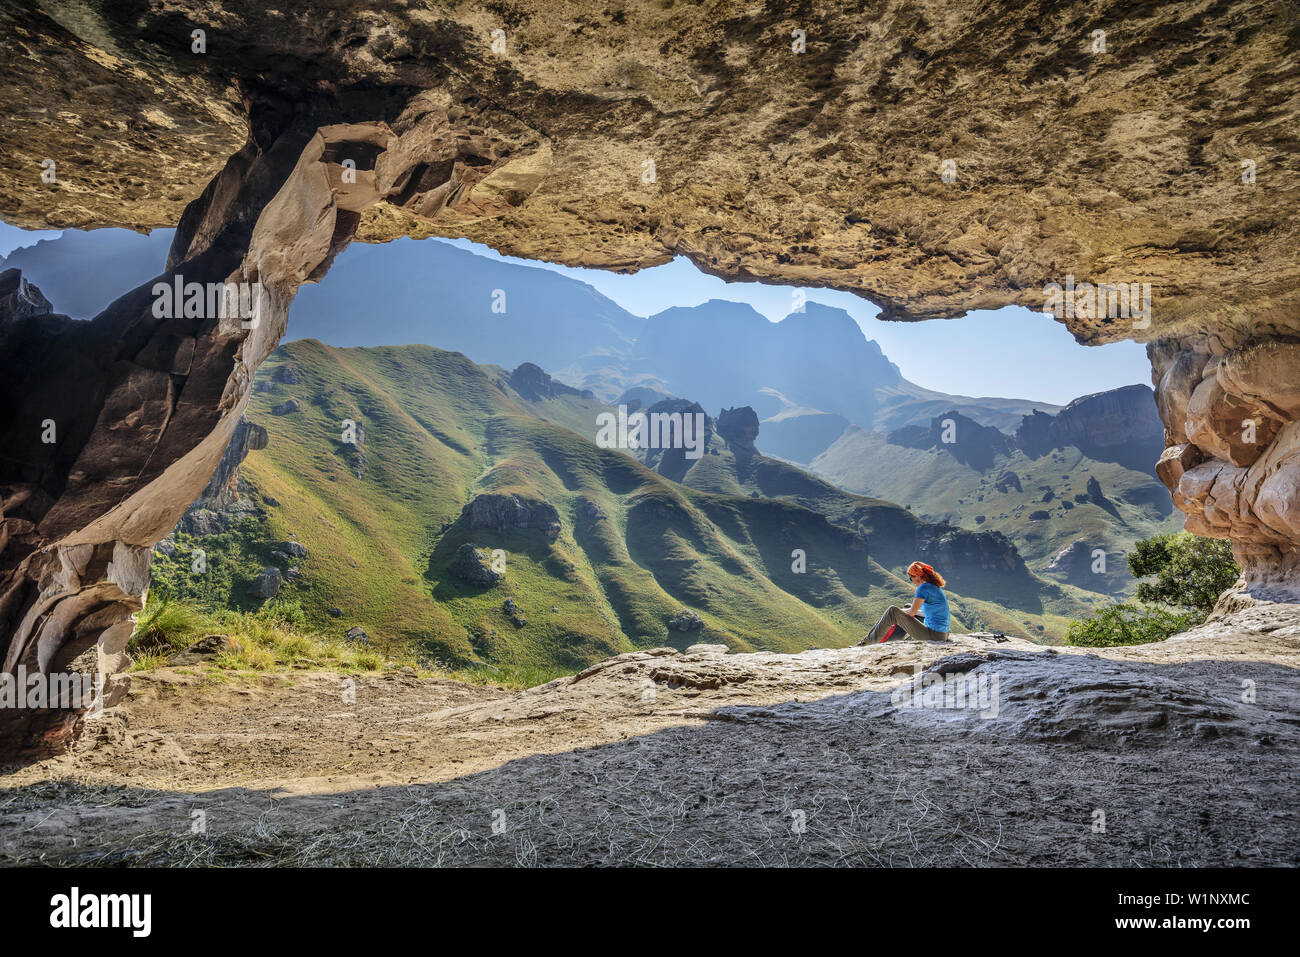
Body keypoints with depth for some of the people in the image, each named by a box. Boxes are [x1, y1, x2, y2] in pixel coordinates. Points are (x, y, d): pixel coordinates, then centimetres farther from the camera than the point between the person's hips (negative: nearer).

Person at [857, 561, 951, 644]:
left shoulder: (924, 588, -14)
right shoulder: (936, 587, 14)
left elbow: (912, 612, -14)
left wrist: (898, 611, 6)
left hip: (933, 635, -10)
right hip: (943, 635, 10)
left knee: (893, 611, -10)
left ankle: (868, 641, -3)